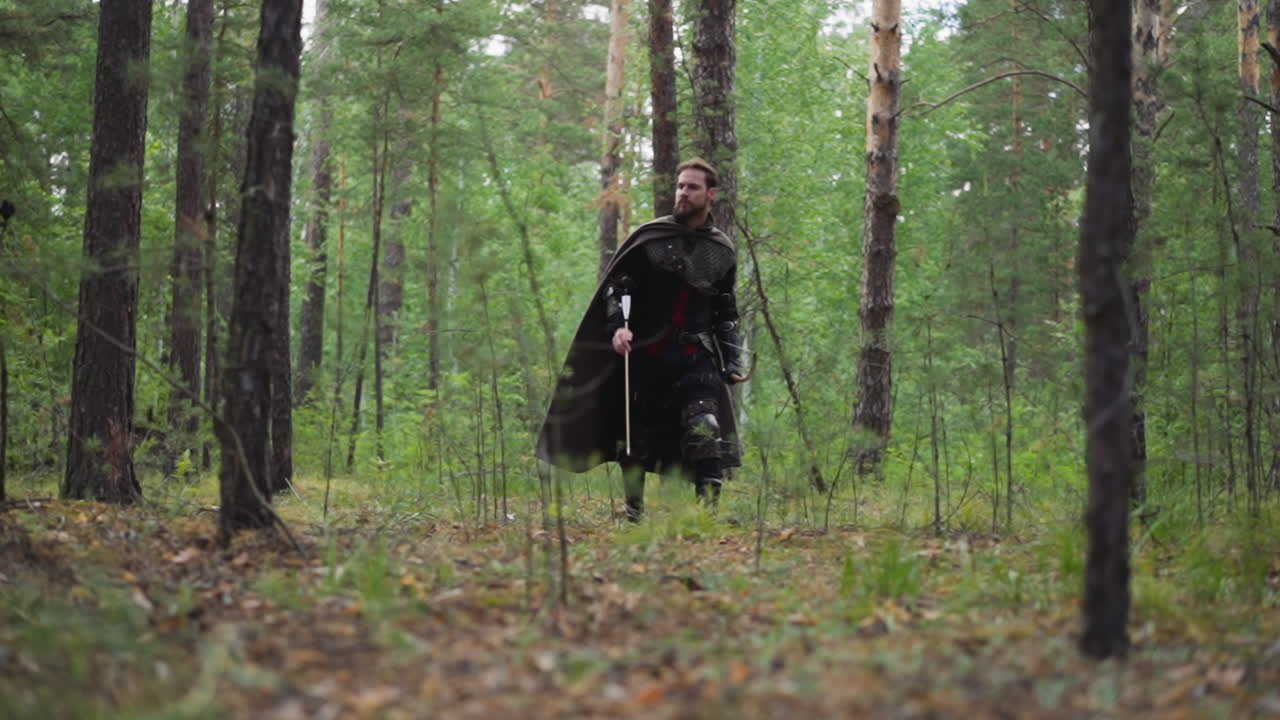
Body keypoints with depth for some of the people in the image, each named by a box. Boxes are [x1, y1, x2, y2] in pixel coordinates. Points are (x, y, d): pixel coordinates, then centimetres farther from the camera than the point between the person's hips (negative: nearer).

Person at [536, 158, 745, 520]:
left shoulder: (722, 251, 9)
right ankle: (633, 514, 22)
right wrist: (617, 325, -16)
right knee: (636, 437, 7)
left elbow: (726, 313, 17)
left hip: (696, 357, 1)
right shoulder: (650, 238, 0)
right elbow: (615, 285, 1)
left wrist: (732, 361, 11)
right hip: (644, 355, 0)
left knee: (705, 434, -17)